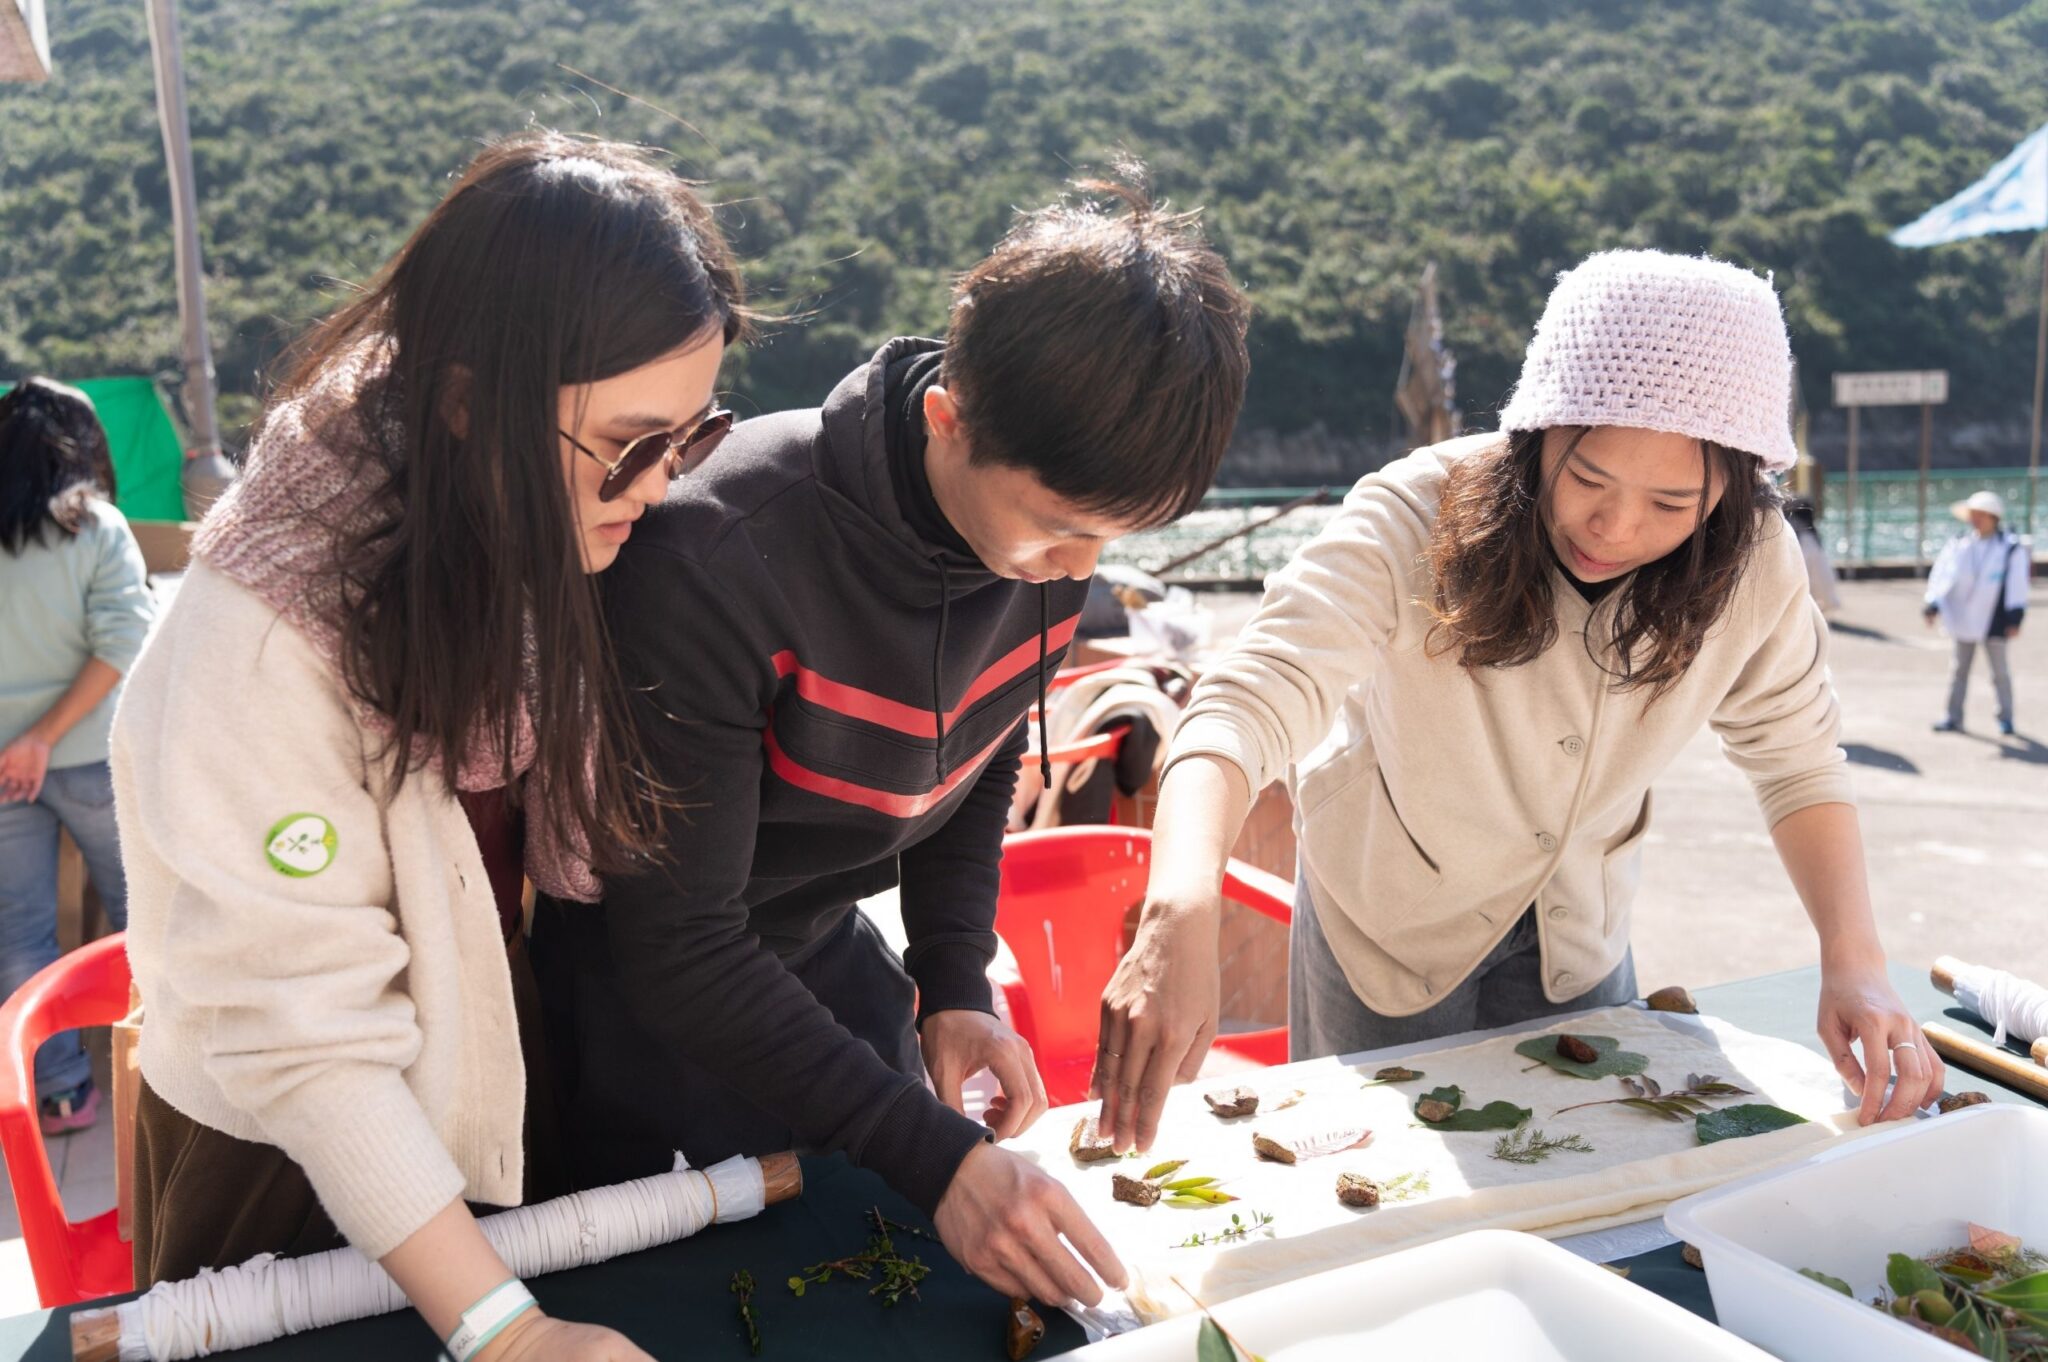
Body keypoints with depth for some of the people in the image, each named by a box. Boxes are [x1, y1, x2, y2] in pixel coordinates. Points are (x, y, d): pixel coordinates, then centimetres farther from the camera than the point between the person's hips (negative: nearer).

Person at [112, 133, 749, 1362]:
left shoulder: (551, 558, -10)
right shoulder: (265, 635, -30)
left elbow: (571, 848, -5)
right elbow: (299, 1036, -28)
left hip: (504, 1114, 5)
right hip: (294, 1170, -5)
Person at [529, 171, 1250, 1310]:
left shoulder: (1058, 515, -16)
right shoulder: (715, 563, -36)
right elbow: (680, 952, -30)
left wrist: (956, 985, -7)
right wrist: (936, 1154, -33)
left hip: (828, 952, 5)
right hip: (647, 997, -5)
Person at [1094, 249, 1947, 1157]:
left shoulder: (1751, 564, -21)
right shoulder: (1414, 520, -34)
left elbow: (1795, 759, -7)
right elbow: (1252, 702, -47)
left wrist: (1853, 960, -22)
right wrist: (1181, 913, -64)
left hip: (1578, 932, 3)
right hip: (1390, 919, -3)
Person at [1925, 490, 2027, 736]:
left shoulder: (2011, 548, -8)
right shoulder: (1958, 546, -1)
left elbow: (2017, 585, -8)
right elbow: (1941, 576, -4)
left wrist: (2015, 618, -12)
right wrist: (1933, 605, -16)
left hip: (1993, 620, -3)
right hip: (1964, 620, 3)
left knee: (2000, 670, 7)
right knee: (1959, 668, 10)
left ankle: (2006, 718, 21)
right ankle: (1954, 718, 18)